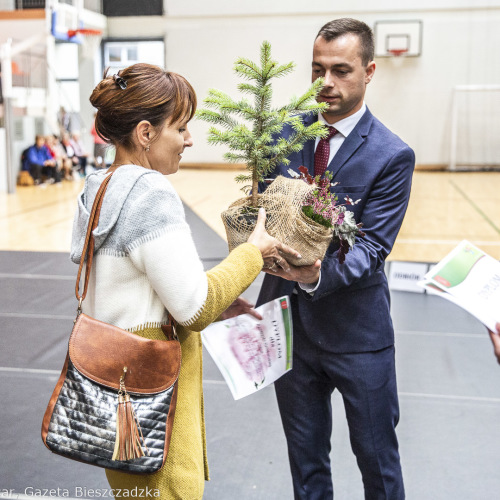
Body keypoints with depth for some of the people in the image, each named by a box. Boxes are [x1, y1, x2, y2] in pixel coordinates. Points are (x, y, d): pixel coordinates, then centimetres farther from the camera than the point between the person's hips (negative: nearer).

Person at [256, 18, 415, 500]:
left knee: (376, 455, 15)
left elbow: (371, 245, -18)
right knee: (305, 456, 22)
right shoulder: (285, 134, 2)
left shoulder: (392, 156, -12)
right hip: (289, 322, 4)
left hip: (356, 330, -4)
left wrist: (319, 274, -37)